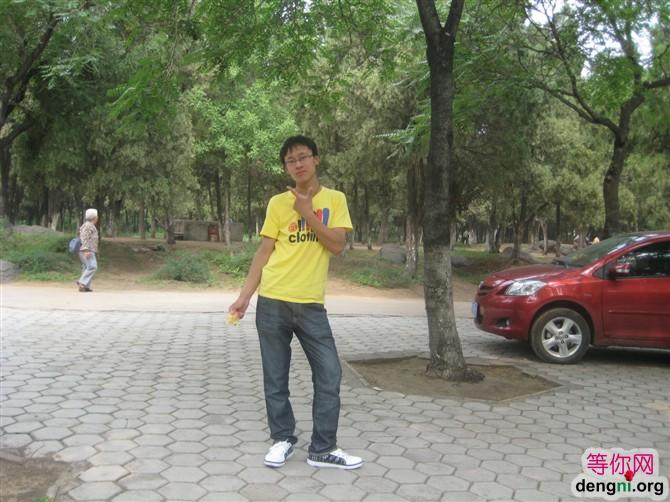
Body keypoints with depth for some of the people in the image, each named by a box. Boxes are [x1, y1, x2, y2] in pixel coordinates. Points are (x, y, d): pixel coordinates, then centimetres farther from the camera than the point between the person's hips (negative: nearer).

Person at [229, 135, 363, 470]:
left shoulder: (334, 199, 5)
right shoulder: (278, 203, 3)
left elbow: (338, 245, -6)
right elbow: (263, 252, 4)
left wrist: (307, 213, -12)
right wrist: (244, 297, 0)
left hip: (310, 304, 0)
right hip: (272, 302, 0)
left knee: (329, 375, 0)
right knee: (275, 378, 7)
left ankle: (323, 448, 12)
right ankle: (283, 439, 24)